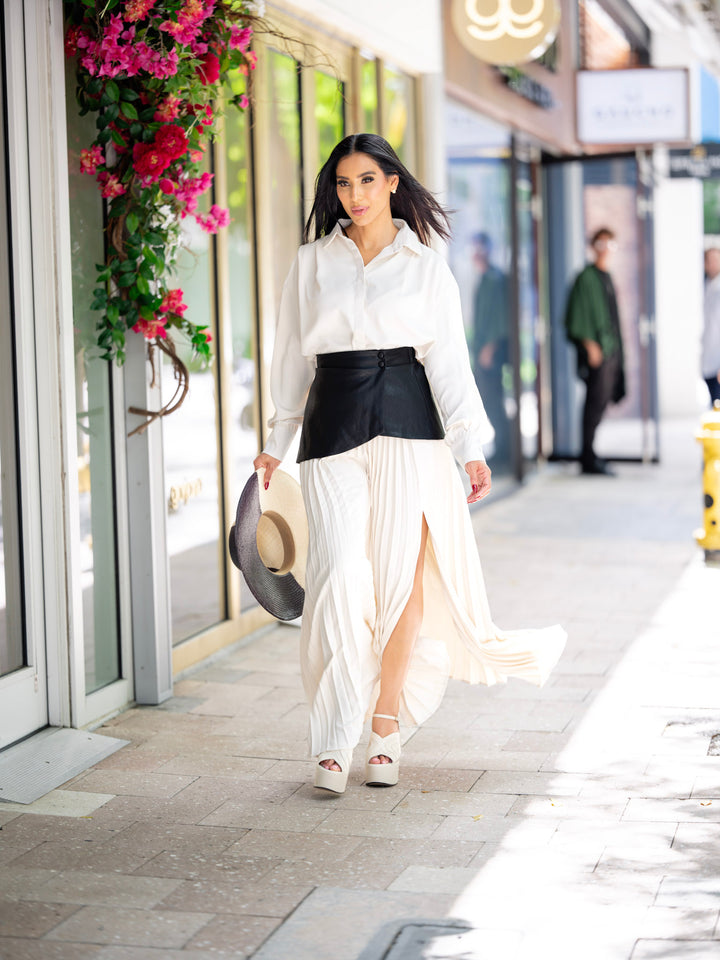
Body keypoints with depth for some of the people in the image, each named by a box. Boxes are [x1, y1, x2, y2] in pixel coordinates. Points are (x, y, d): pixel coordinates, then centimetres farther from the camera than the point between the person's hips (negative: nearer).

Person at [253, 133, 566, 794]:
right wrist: (278, 440, 16)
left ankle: (386, 728, 10)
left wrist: (471, 446, -4)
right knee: (343, 578, -10)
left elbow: (449, 360, 4)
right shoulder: (312, 263, 11)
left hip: (406, 420, 0)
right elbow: (293, 355, 16)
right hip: (334, 423, 1)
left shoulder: (426, 267, 7)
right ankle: (334, 742, -5)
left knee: (402, 577, -3)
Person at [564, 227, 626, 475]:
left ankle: (588, 455, 16)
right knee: (596, 401, -10)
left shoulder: (607, 278, 19)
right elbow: (580, 314, -13)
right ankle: (589, 459, -7)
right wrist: (590, 344, -19)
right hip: (596, 350, -9)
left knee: (601, 400, 9)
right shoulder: (586, 277, -8)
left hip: (611, 349, 9)